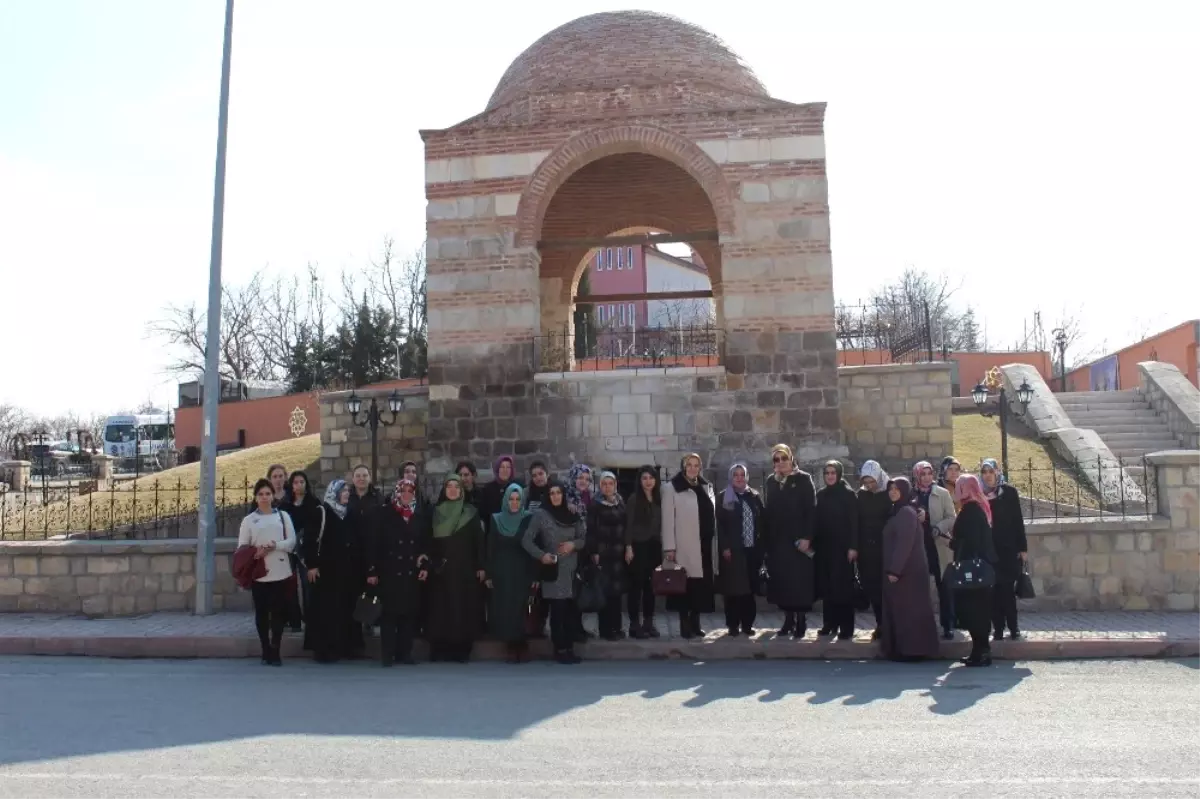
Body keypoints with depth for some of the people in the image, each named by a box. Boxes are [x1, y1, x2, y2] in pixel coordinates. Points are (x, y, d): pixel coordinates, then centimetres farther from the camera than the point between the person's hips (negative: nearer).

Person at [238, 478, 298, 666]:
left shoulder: (283, 516, 7)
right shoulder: (249, 520, 5)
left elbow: (291, 541, 1)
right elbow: (242, 548, 2)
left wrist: (273, 546, -15)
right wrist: (255, 553, -17)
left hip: (280, 572, 0)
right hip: (258, 573, 0)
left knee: (278, 613, 1)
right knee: (261, 613, 6)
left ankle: (275, 652, 9)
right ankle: (266, 652, 15)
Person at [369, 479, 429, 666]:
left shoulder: (420, 515, 9)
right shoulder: (383, 513, -1)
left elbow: (426, 542, 12)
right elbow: (374, 543, -4)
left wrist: (425, 565, 2)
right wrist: (372, 570, -8)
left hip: (412, 572, 3)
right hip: (389, 572, -3)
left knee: (409, 613, 4)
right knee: (389, 613, -1)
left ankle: (405, 653, 13)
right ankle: (387, 654, 6)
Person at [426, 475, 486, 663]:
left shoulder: (471, 512, 3)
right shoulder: (436, 511, 7)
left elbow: (479, 540, 1)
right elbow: (429, 539, 4)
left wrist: (481, 566, -5)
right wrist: (429, 564, -4)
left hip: (465, 568, -1)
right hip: (441, 569, 1)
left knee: (463, 607, 0)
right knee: (441, 608, 1)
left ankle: (461, 650, 6)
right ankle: (439, 650, 7)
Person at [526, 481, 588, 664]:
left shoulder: (572, 515, 7)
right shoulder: (541, 515, -3)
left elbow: (583, 539, 11)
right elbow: (527, 540, -4)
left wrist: (573, 544, -9)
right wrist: (541, 555, -17)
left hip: (571, 569, 4)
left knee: (570, 610, 3)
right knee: (558, 610, -6)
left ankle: (569, 648, 12)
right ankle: (559, 649, 2)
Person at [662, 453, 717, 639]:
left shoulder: (706, 487, 14)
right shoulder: (672, 488, -2)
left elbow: (712, 515, 14)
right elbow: (668, 519, -7)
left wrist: (715, 542, 8)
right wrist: (669, 547, -12)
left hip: (704, 544, 5)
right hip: (684, 546, -5)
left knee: (701, 585, 8)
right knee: (685, 585, -2)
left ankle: (695, 623, 18)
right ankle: (685, 625, 6)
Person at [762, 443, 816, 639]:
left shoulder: (803, 479, -2)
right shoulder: (771, 481, 10)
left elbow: (811, 509, -8)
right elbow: (767, 511, 8)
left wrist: (807, 537, -16)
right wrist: (765, 540, 4)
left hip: (798, 539, -4)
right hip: (776, 540, 4)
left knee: (800, 581, -1)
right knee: (782, 581, 5)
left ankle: (801, 621, 7)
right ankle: (788, 619, 16)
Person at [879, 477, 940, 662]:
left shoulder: (906, 512, -13)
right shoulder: (898, 511, 16)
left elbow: (905, 543, -21)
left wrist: (895, 569, -23)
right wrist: (893, 569, 14)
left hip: (907, 570, -9)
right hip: (903, 569, 9)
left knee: (907, 609, -5)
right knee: (899, 609, 10)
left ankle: (911, 650, -1)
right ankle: (902, 648, 14)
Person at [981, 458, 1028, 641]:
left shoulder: (1009, 492, 0)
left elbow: (1018, 521, 0)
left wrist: (1023, 548, -3)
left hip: (1008, 548, -1)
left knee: (1008, 589, -2)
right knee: (993, 590, 3)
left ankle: (1013, 627, 10)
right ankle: (998, 628, 10)